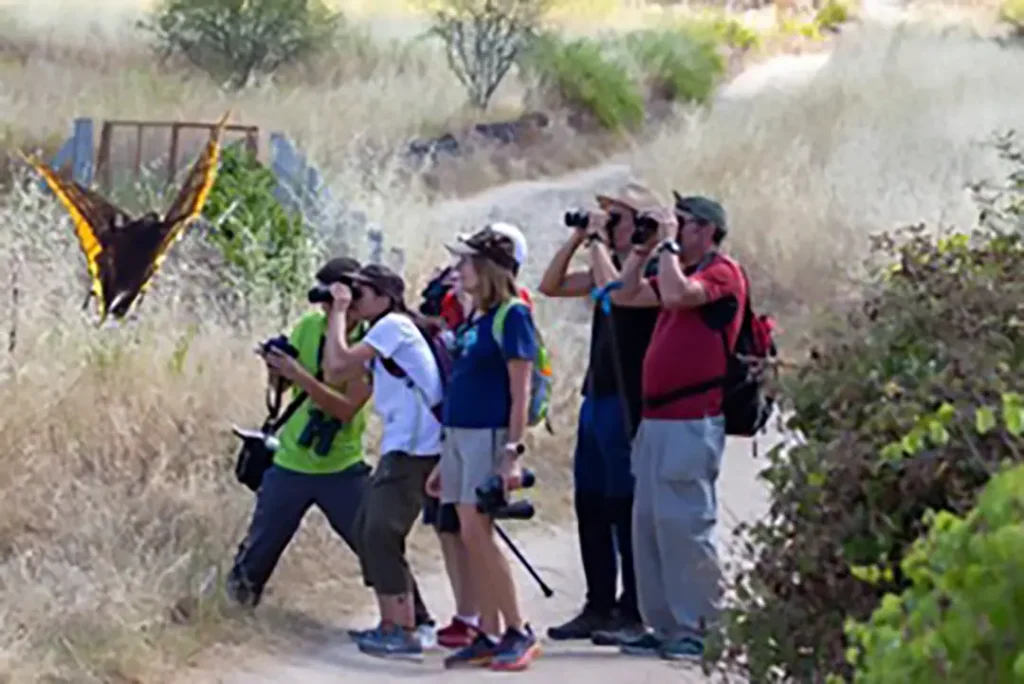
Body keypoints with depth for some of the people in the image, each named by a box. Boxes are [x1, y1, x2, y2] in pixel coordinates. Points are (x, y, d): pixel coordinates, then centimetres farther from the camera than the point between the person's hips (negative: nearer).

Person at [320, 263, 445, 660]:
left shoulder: (394, 325, -10)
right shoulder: (387, 330, 20)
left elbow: (340, 363, -17)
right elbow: (344, 368, 17)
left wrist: (339, 312, -6)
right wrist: (341, 312, 14)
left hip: (414, 450, -10)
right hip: (400, 448, 10)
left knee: (382, 534, -16)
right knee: (368, 531, 12)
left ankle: (404, 632, -17)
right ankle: (391, 624, 17)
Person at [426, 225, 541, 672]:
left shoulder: (511, 316, -9)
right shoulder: (474, 320, 16)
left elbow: (520, 390, -14)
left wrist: (513, 454, -20)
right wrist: (444, 462, 19)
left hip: (488, 435, -8)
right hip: (458, 435, 8)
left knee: (477, 534, -12)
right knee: (471, 539, 5)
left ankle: (519, 632, -5)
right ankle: (488, 637, 8)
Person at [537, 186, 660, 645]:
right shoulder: (609, 266, 16)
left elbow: (613, 288, -28)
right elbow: (550, 286, 18)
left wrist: (598, 240, -16)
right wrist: (578, 238, 8)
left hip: (626, 404, -9)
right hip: (596, 397, 9)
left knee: (625, 509, -6)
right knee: (590, 508, 10)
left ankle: (634, 612, -2)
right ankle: (599, 607, 16)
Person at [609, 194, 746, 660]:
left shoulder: (723, 273, -6)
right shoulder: (679, 273, 22)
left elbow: (677, 295, -22)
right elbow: (624, 296, 23)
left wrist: (668, 244, -10)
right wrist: (645, 248, 15)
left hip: (692, 421, -10)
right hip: (657, 417, 10)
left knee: (684, 524, -10)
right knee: (648, 524, 8)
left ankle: (698, 630, -6)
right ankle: (664, 626, 13)